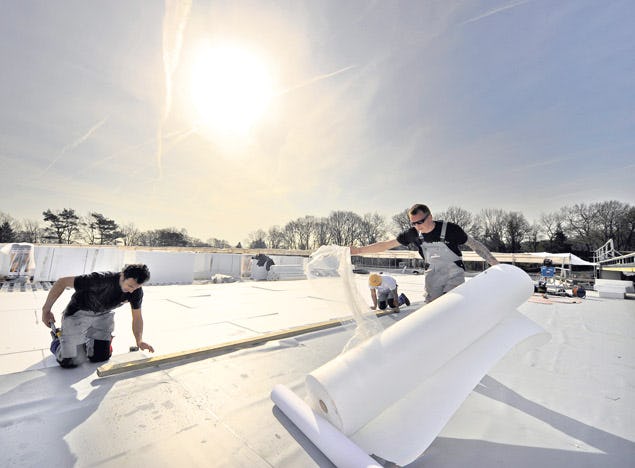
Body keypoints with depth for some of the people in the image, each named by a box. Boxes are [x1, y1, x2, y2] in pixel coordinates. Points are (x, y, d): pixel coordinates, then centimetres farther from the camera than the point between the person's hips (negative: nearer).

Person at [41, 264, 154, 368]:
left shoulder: (136, 291, -20)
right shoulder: (102, 280, -37)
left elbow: (137, 316, -9)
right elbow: (62, 282, -25)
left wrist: (139, 340, -20)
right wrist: (46, 310, -18)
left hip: (103, 315, 4)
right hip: (78, 314, -4)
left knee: (100, 358, 2)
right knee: (71, 362, -3)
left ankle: (86, 339, 32)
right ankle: (57, 340, 29)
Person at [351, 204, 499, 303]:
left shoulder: (450, 229, -20)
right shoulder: (414, 233, -11)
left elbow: (474, 244, -6)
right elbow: (387, 244, -7)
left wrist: (496, 263, -5)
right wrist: (358, 250, -11)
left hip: (454, 275, -3)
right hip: (433, 275, 4)